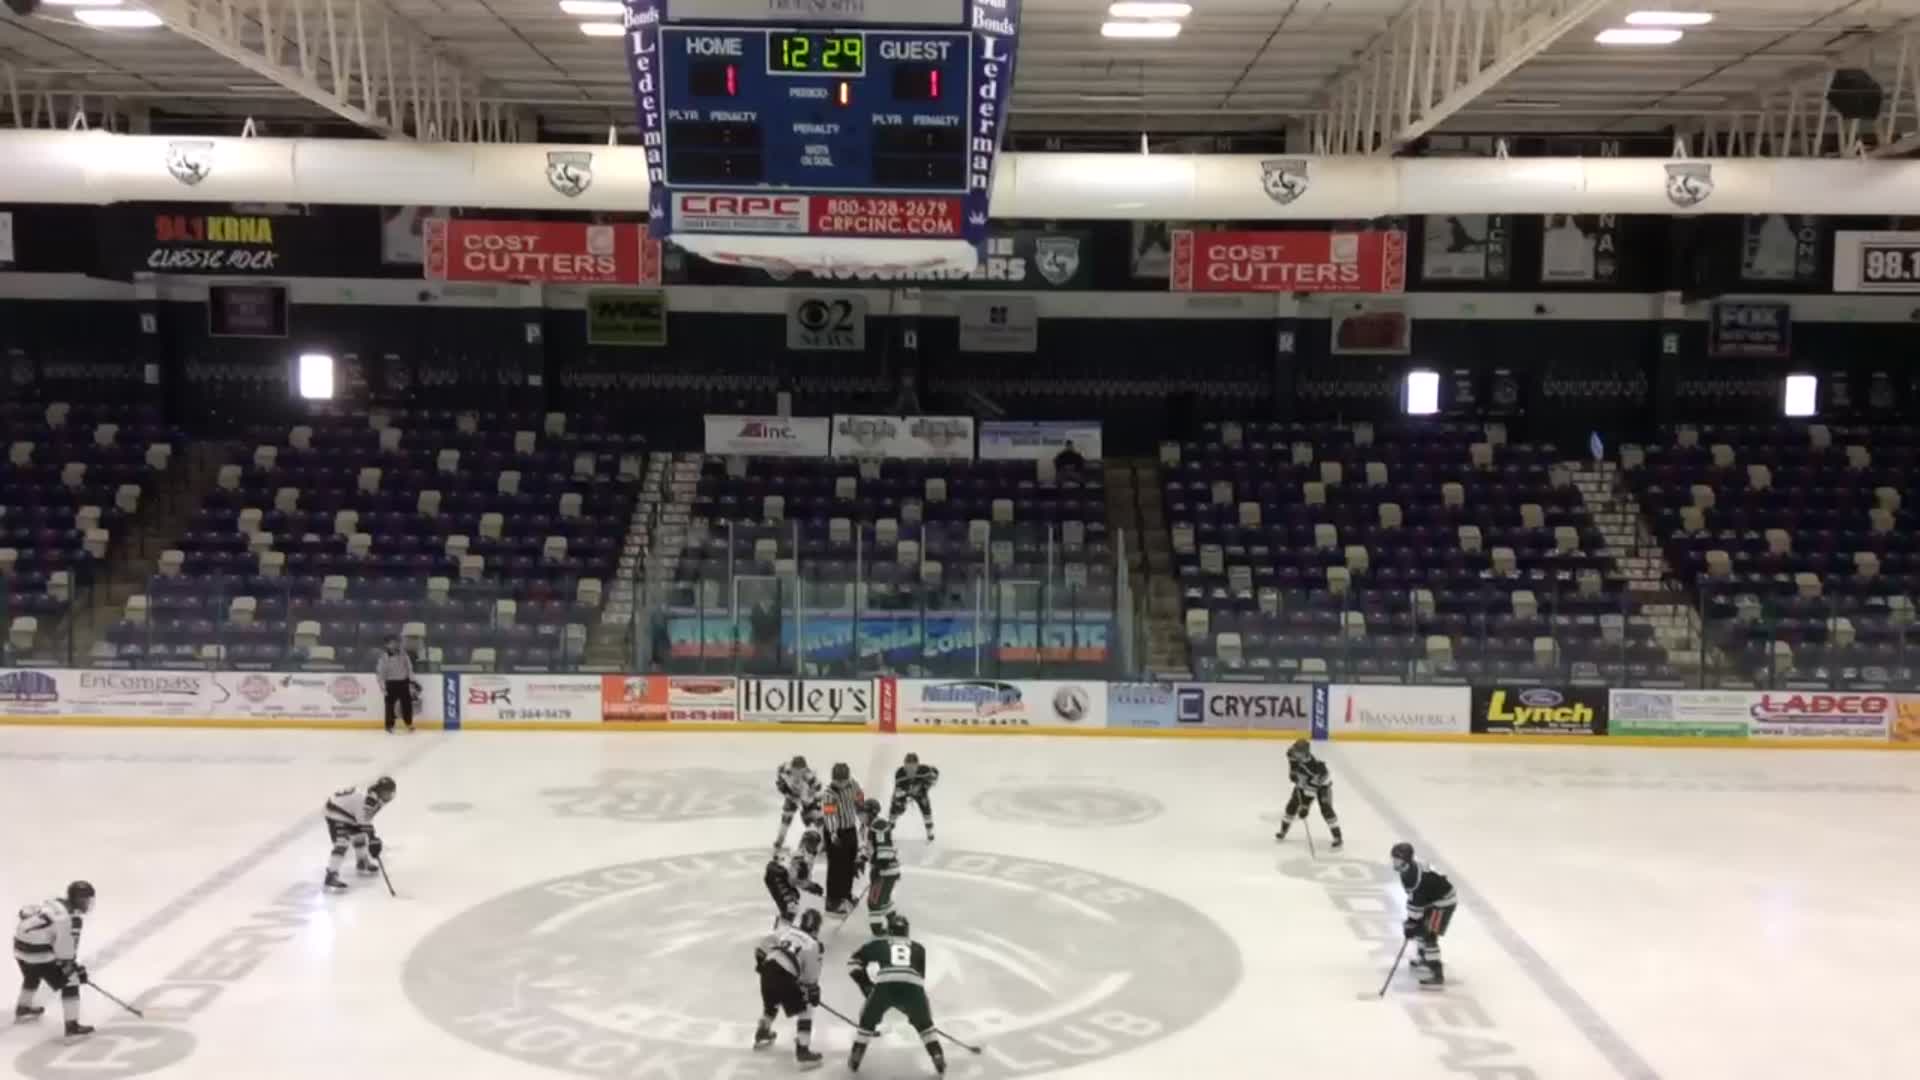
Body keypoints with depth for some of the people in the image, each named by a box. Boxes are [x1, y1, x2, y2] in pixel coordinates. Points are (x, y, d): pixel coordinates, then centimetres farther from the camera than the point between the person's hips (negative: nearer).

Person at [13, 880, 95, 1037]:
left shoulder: (56, 902, 10)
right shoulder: (73, 917, -18)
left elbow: (26, 911, 20)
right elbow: (66, 947, -20)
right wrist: (76, 966, -8)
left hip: (20, 943, 10)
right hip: (38, 952, -10)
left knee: (32, 976, 39)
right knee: (70, 982, -2)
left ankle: (23, 1008, 63)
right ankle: (72, 1025, -5)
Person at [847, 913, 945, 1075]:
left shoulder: (879, 944, 31)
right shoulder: (918, 948, 34)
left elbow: (853, 961, 29)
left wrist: (865, 984, 32)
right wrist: (913, 1009, 46)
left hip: (885, 985, -1)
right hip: (913, 987, 1)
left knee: (868, 1021, 26)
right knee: (924, 1024, 28)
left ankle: (854, 1060, 23)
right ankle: (939, 1060, 18)